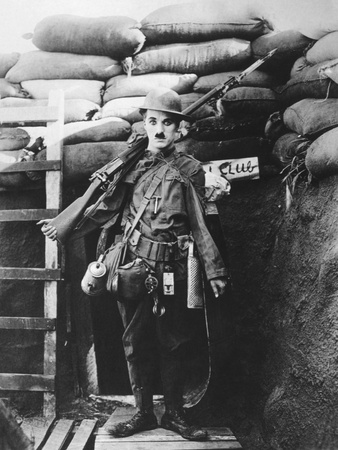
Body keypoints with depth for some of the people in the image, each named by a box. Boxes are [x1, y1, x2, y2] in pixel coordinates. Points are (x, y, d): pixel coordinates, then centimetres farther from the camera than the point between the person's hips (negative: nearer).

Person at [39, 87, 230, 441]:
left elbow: (199, 224, 2)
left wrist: (214, 271, 0)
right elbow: (108, 211, 10)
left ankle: (174, 413, 24)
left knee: (174, 342, 8)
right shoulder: (131, 164, 8)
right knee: (136, 342, 9)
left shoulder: (189, 169, 2)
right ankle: (143, 412, 24)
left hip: (173, 270, -2)